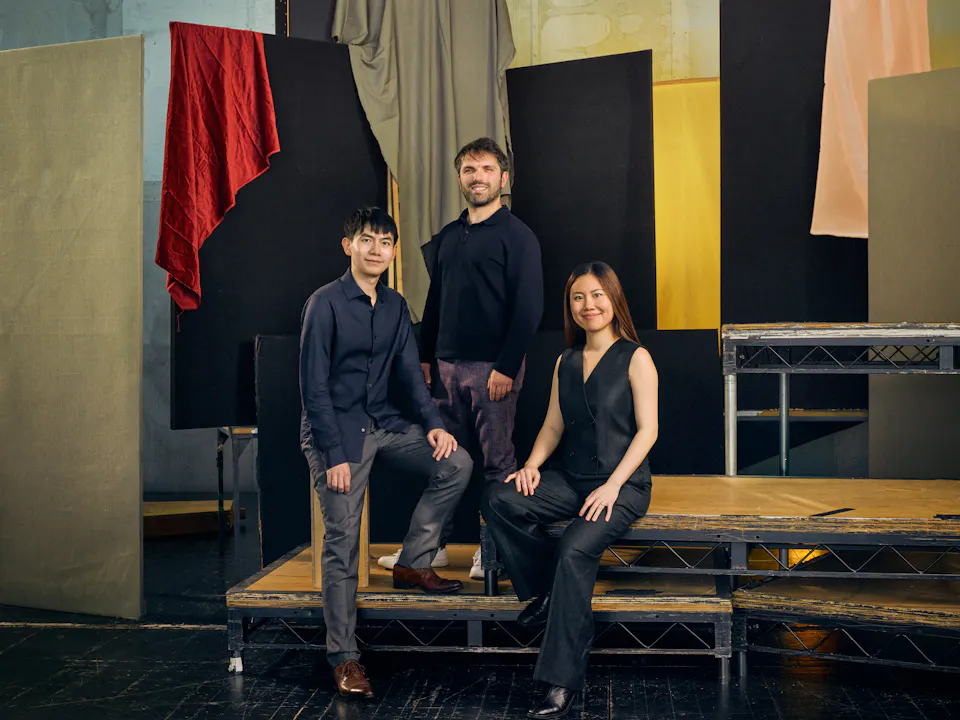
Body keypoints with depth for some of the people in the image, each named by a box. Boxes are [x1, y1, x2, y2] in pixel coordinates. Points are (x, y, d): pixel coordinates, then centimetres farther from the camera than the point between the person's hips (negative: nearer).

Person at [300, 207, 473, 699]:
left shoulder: (395, 306, 8)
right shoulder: (325, 303, -10)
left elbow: (409, 372, 11)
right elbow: (313, 387, -12)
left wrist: (432, 423, -4)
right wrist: (334, 455, -16)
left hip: (384, 422, 6)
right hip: (337, 429, -6)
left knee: (456, 464, -10)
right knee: (342, 541, -4)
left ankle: (413, 563, 6)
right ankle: (343, 657, 6)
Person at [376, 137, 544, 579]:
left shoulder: (516, 236, -4)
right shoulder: (447, 238, 15)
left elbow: (529, 306, -10)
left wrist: (506, 367, -15)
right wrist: (425, 357, 13)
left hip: (492, 367, -6)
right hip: (447, 365, 6)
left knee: (498, 461, 1)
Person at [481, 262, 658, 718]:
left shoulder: (635, 358, -2)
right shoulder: (566, 362, 15)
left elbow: (647, 429, -7)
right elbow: (554, 425, 15)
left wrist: (612, 486, -17)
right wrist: (533, 464, -5)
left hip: (623, 484, -5)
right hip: (570, 478, 6)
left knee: (576, 549, -31)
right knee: (499, 500, -22)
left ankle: (563, 683, -25)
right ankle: (545, 590, -2)